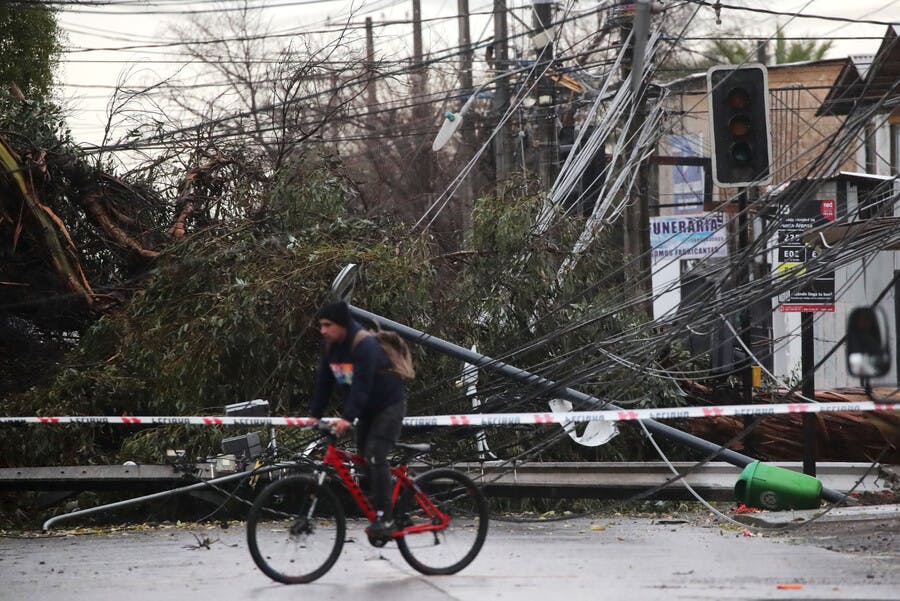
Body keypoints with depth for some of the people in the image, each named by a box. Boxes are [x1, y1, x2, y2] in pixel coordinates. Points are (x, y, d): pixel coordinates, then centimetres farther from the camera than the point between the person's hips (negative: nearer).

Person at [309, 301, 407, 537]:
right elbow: (324, 382, 3)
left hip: (389, 405, -9)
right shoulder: (330, 345, -2)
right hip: (367, 409, 9)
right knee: (365, 458, 9)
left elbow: (362, 384, -36)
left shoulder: (364, 345, -28)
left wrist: (347, 418, -44)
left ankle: (385, 519, -19)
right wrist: (315, 415, -3)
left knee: (375, 456, -19)